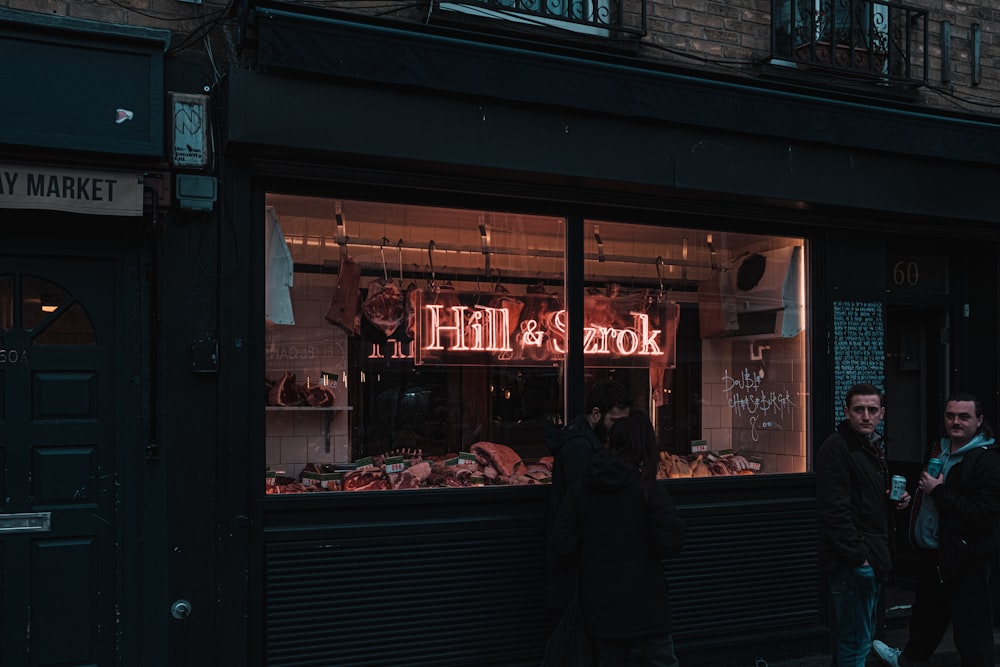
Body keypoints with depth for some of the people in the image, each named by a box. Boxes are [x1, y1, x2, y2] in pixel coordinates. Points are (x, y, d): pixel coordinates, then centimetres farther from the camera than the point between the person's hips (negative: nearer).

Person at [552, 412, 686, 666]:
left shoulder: (579, 490, -1)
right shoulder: (649, 490, -11)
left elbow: (564, 544, -4)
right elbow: (671, 542, -18)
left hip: (599, 605, 4)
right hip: (644, 604, -3)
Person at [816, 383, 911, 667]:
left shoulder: (873, 446, 14)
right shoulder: (836, 448, -15)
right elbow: (833, 510, -21)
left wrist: (894, 501, 7)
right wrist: (857, 555, -23)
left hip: (872, 556, 10)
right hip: (851, 559, -10)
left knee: (857, 634, 18)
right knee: (856, 640, -5)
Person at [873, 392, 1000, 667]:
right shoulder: (939, 449, 10)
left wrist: (939, 492, -25)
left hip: (964, 558, -9)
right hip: (932, 550, 9)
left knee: (969, 626, -1)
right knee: (926, 611, 28)